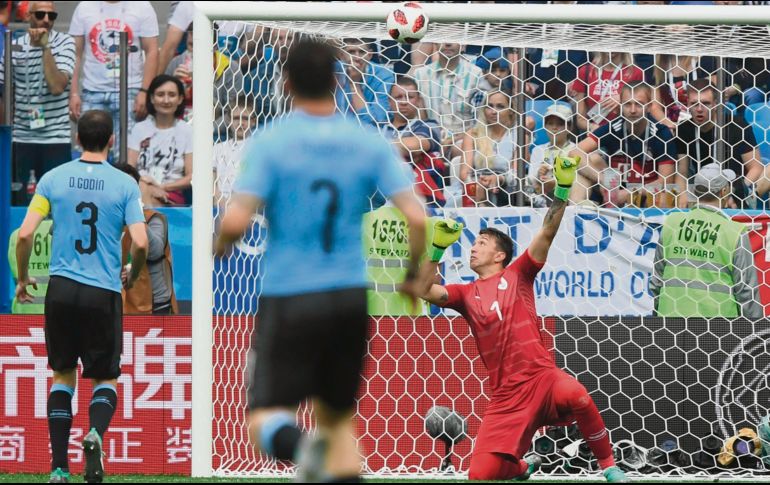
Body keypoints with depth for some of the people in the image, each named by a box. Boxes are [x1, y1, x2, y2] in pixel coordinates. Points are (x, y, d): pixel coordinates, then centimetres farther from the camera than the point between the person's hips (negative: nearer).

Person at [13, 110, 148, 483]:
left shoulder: (54, 179, 2)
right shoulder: (124, 184, -2)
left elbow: (25, 234, -3)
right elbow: (140, 242, -8)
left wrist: (22, 278, 13)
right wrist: (133, 277, 13)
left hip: (62, 288, 1)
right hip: (104, 293, -1)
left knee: (63, 375, 15)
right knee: (105, 379, 11)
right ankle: (95, 433, -21)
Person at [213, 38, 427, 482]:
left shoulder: (269, 142, -8)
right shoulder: (371, 143, 0)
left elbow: (236, 221, -18)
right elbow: (416, 217, -8)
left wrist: (221, 244, 5)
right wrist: (413, 275, 9)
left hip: (288, 296, -3)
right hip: (351, 295, 3)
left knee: (265, 418, 1)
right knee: (339, 418, 18)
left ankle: (288, 437, -35)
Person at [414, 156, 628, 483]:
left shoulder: (517, 275, 9)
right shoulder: (466, 294, 16)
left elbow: (547, 233, 0)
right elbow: (425, 291, 1)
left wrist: (562, 189, -12)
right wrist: (438, 248, -8)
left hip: (542, 377, -3)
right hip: (506, 396, 3)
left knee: (576, 396, -38)